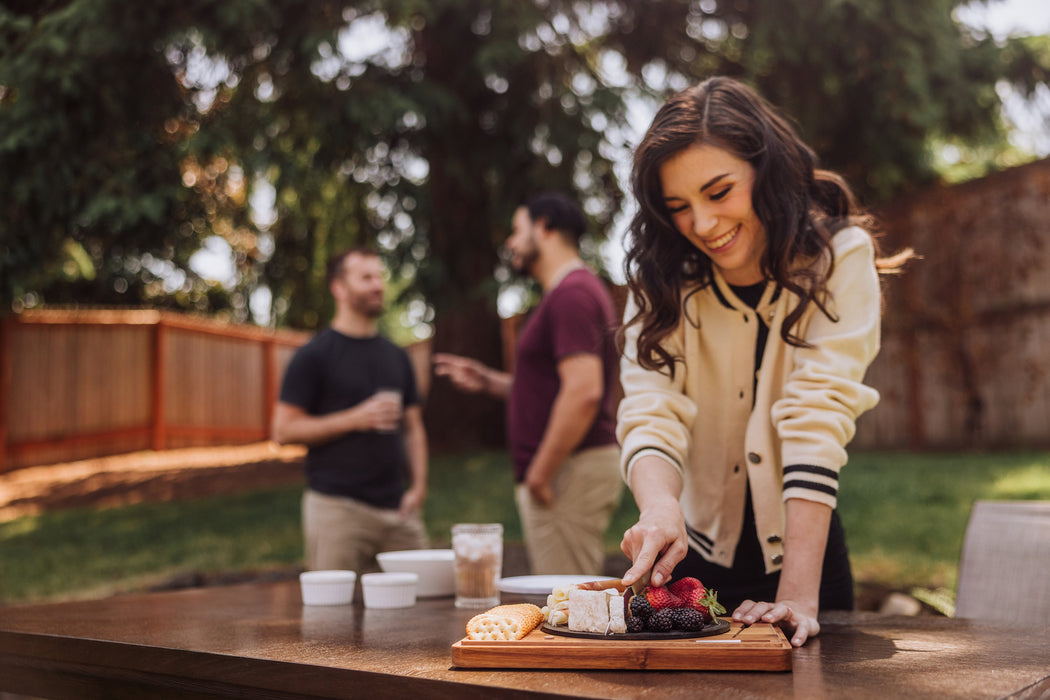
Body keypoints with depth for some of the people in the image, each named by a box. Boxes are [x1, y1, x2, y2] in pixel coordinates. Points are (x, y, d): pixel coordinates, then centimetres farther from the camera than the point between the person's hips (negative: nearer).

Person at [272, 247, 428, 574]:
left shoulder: (396, 356, 16)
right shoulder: (313, 356, -1)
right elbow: (284, 429, -7)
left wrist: (418, 485, 4)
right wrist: (355, 418, -14)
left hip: (397, 509, 5)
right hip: (338, 507, -5)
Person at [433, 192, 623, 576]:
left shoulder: (571, 293, -15)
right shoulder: (577, 289, 19)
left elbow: (584, 390, -25)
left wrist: (539, 474, -20)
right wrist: (489, 382, 18)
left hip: (572, 471, -11)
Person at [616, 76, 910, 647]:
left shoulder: (839, 256, -15)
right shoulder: (661, 274, -9)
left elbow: (817, 418, -25)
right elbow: (651, 409, -19)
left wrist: (799, 595, -32)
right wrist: (660, 507, -40)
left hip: (798, 550, -1)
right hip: (691, 554, 2)